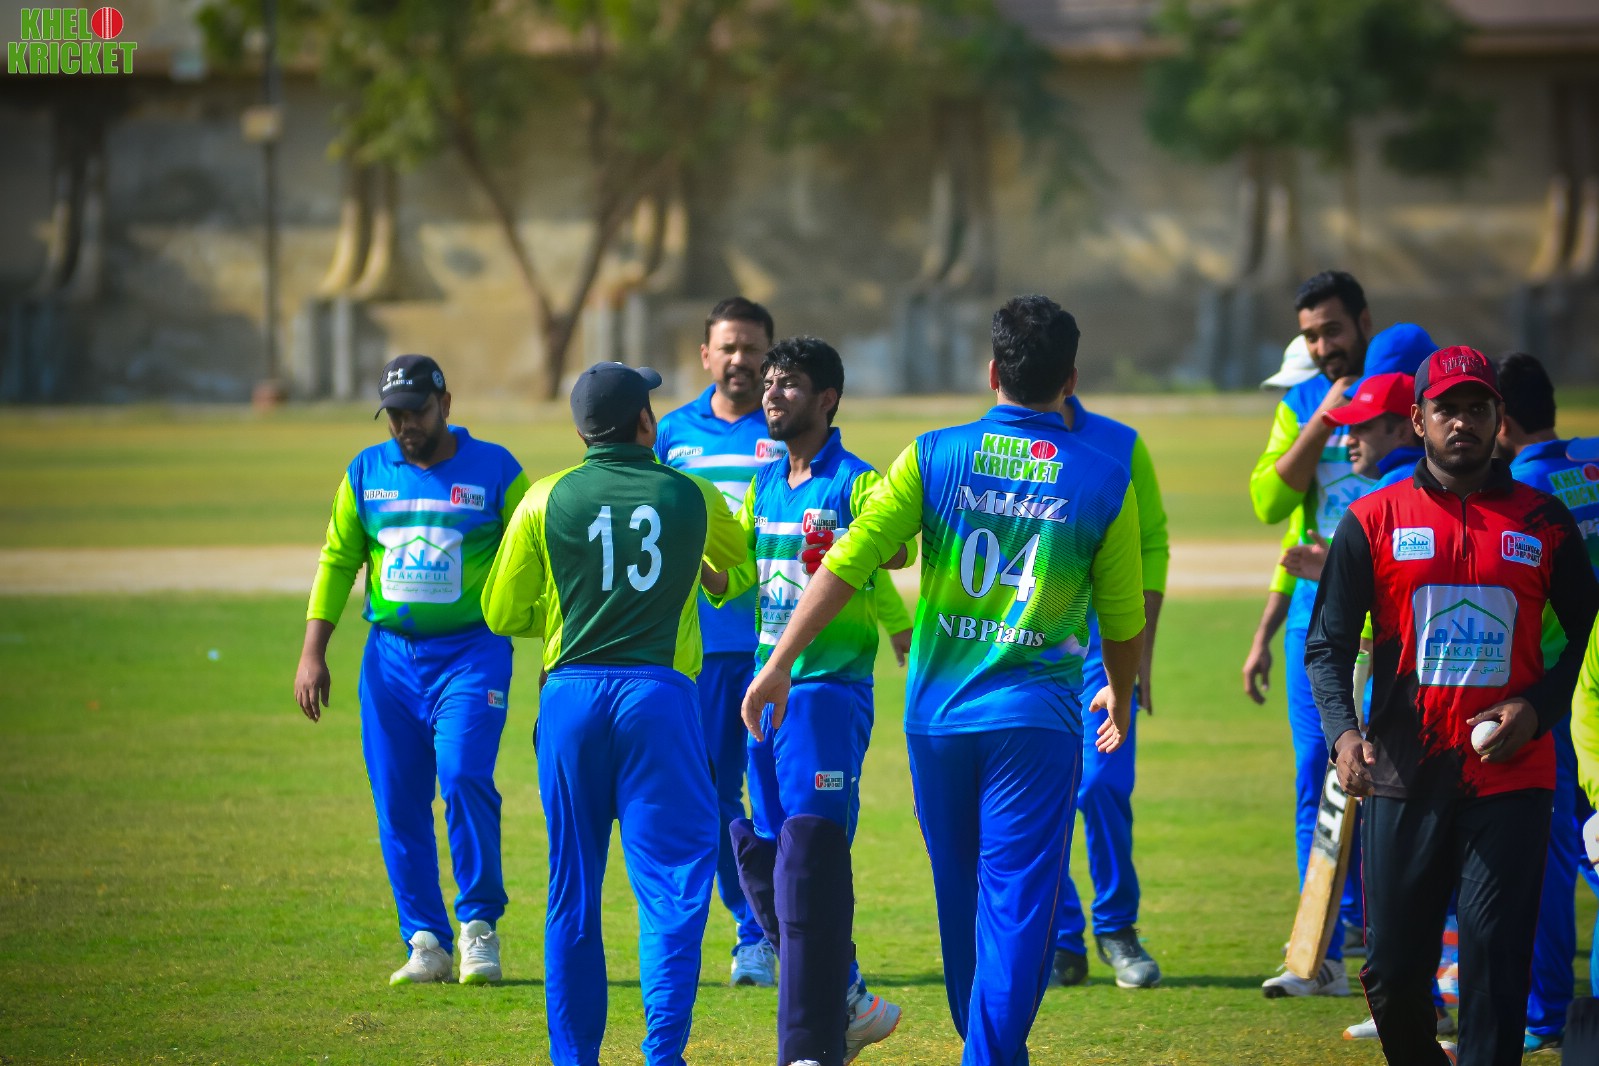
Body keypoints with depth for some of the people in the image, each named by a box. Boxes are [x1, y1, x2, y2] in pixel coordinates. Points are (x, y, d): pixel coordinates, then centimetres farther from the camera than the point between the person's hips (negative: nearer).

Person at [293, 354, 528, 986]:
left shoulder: (494, 470, 1)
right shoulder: (366, 473, 9)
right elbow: (338, 560, 12)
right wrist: (312, 652, 5)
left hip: (472, 653, -4)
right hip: (390, 655, 4)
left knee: (464, 778, -19)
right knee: (398, 803, 0)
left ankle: (479, 926, -4)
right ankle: (426, 943, 7)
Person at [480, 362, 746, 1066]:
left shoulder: (546, 500, 3)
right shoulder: (692, 497, 5)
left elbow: (503, 613, 7)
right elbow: (742, 575, 23)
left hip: (571, 696, 1)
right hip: (659, 692, -1)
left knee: (573, 892, 8)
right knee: (672, 881, -1)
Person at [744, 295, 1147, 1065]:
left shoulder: (934, 456, -2)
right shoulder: (1103, 482, -3)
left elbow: (845, 567, -7)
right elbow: (1122, 618, 7)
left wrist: (778, 666, -2)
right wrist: (1120, 696, 27)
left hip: (937, 713, 2)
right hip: (1035, 718, -2)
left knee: (959, 897, 18)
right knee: (1016, 901, -3)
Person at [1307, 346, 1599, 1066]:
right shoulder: (1372, 521, 6)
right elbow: (1328, 643, 4)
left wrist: (1537, 708, -7)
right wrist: (1343, 730, -14)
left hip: (1510, 779, 0)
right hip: (1405, 778, 1)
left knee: (1497, 963, -7)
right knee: (1392, 970, 2)